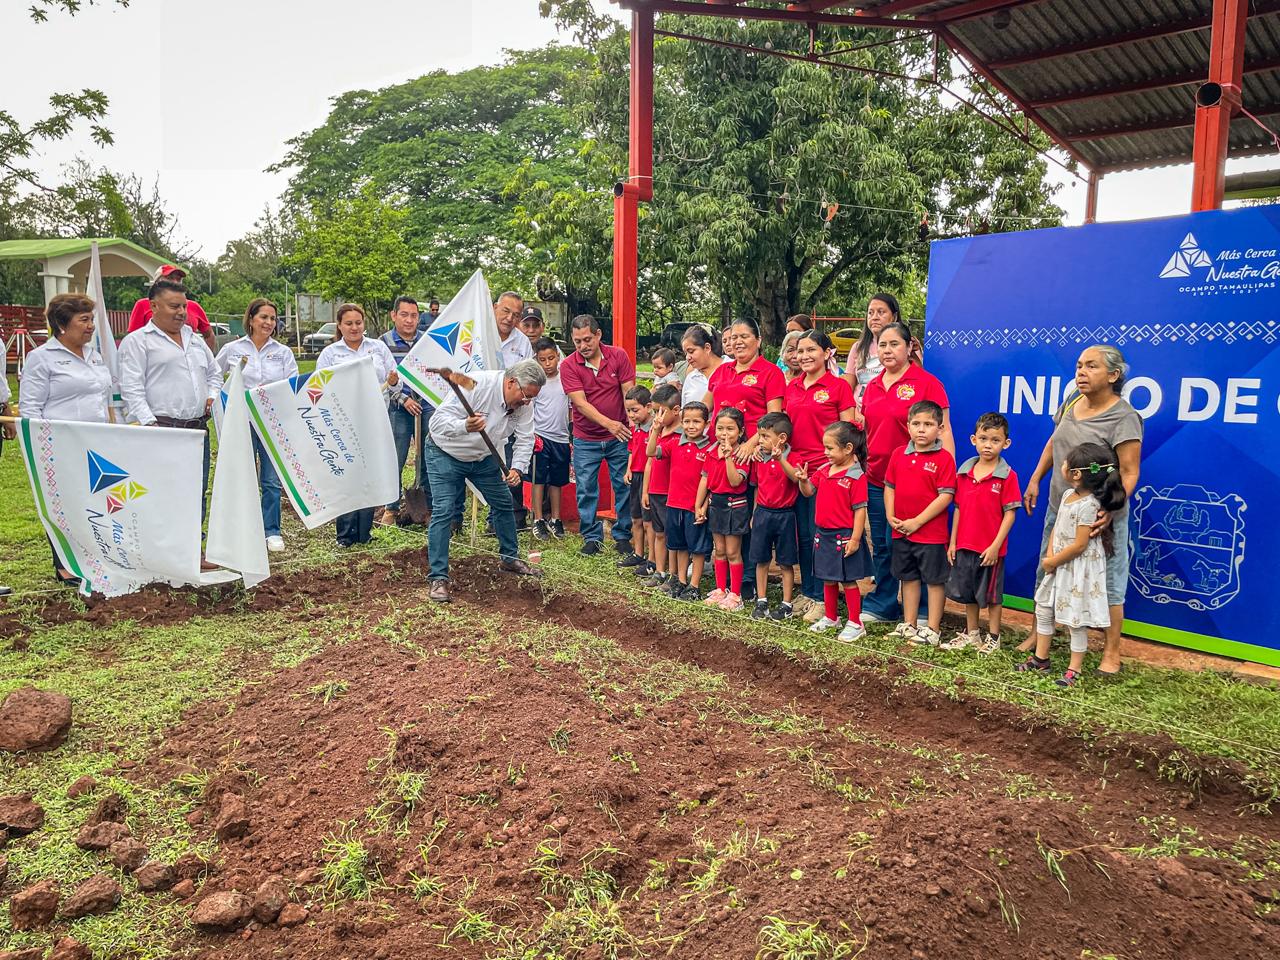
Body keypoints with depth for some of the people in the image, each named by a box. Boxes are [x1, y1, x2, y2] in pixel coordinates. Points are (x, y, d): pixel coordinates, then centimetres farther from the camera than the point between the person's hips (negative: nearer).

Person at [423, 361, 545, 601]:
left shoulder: (524, 403, -14)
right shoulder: (476, 385, -32)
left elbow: (525, 439, -10)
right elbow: (439, 420, -33)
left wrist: (516, 468, -27)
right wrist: (465, 427, -53)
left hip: (482, 457, 6)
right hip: (445, 453, -6)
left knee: (503, 502, 11)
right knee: (444, 510, -14)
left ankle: (509, 558, 31)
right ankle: (438, 578, -9)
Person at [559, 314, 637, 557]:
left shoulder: (618, 356, -5)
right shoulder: (569, 365, -9)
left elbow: (629, 394, -4)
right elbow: (580, 402, -17)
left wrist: (632, 424, -15)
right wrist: (608, 423, -28)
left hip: (619, 436, 0)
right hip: (586, 439, 0)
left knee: (624, 486, 4)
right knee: (586, 489, 5)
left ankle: (622, 535, 19)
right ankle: (592, 537, 19)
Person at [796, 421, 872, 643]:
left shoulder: (856, 476, -16)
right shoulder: (823, 470, 5)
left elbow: (860, 509, -17)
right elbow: (808, 492, 14)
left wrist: (855, 539, -19)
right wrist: (803, 480, -8)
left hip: (845, 536, -7)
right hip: (823, 533, 7)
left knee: (848, 581, 3)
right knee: (828, 579, 18)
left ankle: (855, 624, 15)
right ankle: (830, 618, 33)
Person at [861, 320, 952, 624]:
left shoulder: (926, 383, -6)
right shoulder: (872, 386, 12)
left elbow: (943, 431, -8)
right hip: (875, 479, 6)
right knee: (881, 546, 13)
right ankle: (881, 606, 26)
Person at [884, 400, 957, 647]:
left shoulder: (944, 458, -11)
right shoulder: (899, 455, 5)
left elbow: (946, 496, -16)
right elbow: (889, 486, 11)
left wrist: (917, 521, -18)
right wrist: (890, 516, -3)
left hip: (931, 532, -6)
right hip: (901, 531, 6)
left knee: (935, 580, 6)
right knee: (908, 578, 16)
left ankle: (933, 629, 15)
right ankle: (908, 625, 28)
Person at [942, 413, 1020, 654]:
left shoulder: (1007, 476, -11)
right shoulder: (964, 472, 2)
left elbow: (1009, 513, -11)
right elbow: (958, 508, 7)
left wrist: (995, 546, -15)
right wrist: (953, 542, 5)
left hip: (991, 548, -5)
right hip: (965, 544, 5)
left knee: (992, 594, 9)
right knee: (967, 591, 16)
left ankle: (993, 637, 25)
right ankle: (971, 634, 32)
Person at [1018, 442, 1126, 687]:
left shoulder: (1088, 505, -24)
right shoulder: (1068, 494, 4)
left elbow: (1079, 545, -23)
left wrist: (1053, 561, -13)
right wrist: (1049, 555, -3)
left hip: (1079, 569, -9)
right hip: (1059, 564, 9)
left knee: (1075, 620, 2)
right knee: (1043, 609, 16)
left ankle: (1074, 670, 16)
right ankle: (1040, 659, 30)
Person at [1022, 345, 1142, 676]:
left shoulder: (1123, 418, -17)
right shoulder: (1071, 404, 4)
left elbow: (1129, 473, -20)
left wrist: (1112, 510, -31)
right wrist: (1035, 480, 15)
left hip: (1100, 516, -7)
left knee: (1108, 585, 5)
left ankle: (1111, 653, 18)